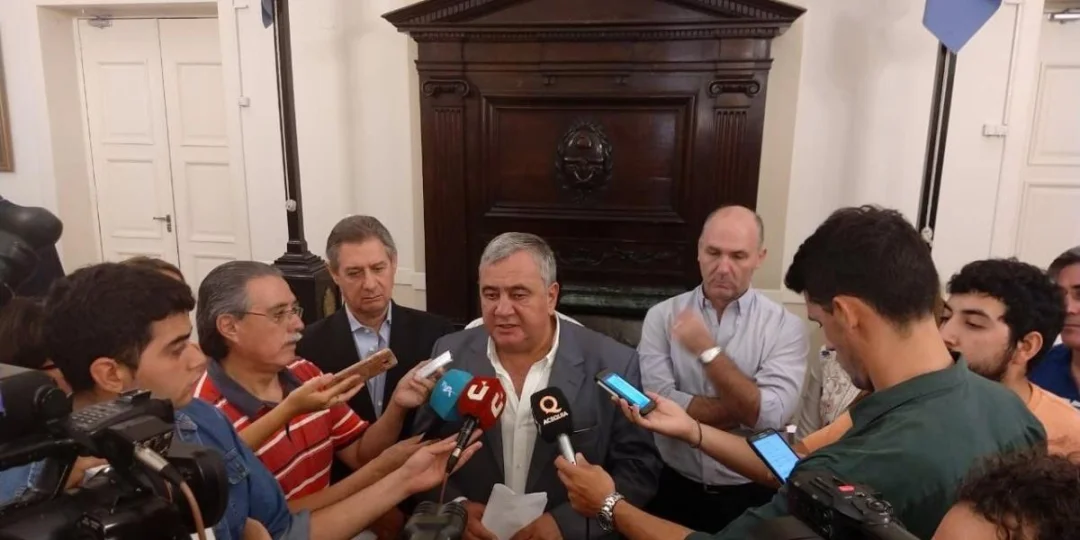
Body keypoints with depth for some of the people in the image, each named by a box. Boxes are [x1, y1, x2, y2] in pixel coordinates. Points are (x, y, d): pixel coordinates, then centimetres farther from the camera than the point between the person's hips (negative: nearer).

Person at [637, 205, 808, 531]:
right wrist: (743, 410, -15)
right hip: (675, 489, 1)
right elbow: (659, 403, -16)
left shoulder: (785, 326, -8)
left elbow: (770, 416, -19)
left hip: (751, 495, -1)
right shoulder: (662, 316, -5)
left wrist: (707, 350, -23)